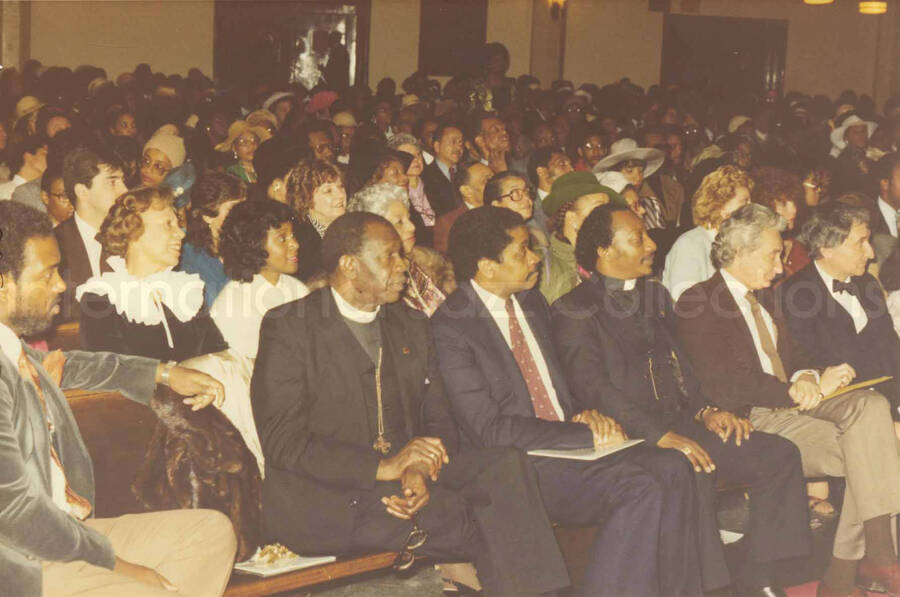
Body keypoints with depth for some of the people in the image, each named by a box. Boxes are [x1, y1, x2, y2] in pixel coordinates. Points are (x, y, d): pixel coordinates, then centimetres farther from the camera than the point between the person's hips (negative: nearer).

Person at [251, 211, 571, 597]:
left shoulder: (412, 326, 18)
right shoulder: (288, 327, -2)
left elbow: (438, 422, 13)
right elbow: (282, 441, -11)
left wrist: (420, 471, -12)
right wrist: (382, 467, -21)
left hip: (404, 480, 6)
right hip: (325, 501, -6)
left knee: (505, 467, -23)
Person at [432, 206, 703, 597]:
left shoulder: (532, 303, 14)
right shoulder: (451, 329, -12)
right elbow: (491, 429, -16)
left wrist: (585, 415, 0)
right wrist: (585, 433, -15)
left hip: (571, 444, 8)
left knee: (670, 469, -16)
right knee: (638, 488, -27)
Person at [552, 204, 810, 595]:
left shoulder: (655, 295, 20)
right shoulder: (574, 313, -5)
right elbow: (593, 388, -16)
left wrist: (705, 411, 4)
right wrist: (660, 435, -24)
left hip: (678, 425, 8)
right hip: (627, 438, -8)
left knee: (780, 455, -7)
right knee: (693, 472, -36)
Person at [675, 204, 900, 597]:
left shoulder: (762, 296, 19)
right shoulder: (697, 305, -9)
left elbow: (795, 351, 20)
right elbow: (726, 388, -18)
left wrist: (806, 376, -5)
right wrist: (802, 390, -18)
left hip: (793, 400, 8)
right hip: (751, 419, -8)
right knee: (861, 453, -23)